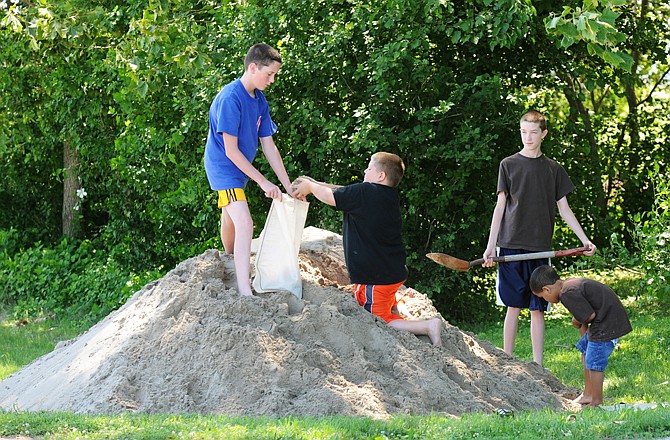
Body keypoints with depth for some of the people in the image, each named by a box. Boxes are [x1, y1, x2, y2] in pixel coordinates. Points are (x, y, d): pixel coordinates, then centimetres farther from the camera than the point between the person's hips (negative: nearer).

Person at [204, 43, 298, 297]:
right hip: (223, 168, -9)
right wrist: (263, 183, -21)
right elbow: (231, 150, -23)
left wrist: (289, 186, 3)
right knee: (244, 224, -20)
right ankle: (245, 292, -27)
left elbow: (268, 146, 6)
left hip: (240, 169, 9)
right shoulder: (230, 99, -24)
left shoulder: (259, 100, 3)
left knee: (230, 219, 27)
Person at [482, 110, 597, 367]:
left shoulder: (553, 169, 11)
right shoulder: (509, 165, 5)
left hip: (540, 248, 2)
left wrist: (585, 240, 5)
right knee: (514, 306, -2)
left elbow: (564, 210, 13)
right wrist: (490, 246, -4)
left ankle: (537, 365, 5)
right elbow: (500, 206, 2)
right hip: (512, 246, -2)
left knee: (537, 309, 2)